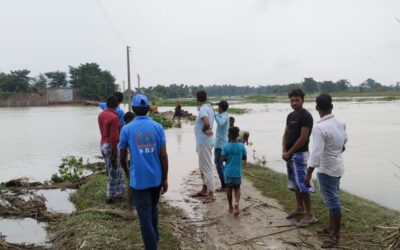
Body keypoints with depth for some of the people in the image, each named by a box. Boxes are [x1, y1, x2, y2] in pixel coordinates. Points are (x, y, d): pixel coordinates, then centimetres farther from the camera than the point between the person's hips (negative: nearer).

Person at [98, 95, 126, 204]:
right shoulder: (114, 117, -21)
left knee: (115, 170, 20)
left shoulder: (101, 115, 6)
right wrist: (114, 155, -18)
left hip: (103, 144, 8)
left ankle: (117, 192, 30)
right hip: (111, 146, -8)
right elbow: (113, 138, -22)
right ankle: (110, 197, 15)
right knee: (113, 172, 5)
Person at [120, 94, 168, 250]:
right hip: (156, 178, 4)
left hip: (138, 180, -3)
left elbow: (122, 157, 3)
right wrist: (165, 179, 3)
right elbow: (164, 156, -5)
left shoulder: (127, 129, -6)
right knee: (153, 209, 25)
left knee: (145, 216, 4)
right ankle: (154, 236, 43)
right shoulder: (158, 127, -3)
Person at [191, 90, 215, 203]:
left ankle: (211, 194, 3)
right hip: (203, 142, 10)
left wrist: (204, 130, -16)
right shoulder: (209, 107, 11)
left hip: (204, 143, -10)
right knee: (203, 168, 18)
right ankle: (204, 190, 28)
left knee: (207, 168, -4)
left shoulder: (203, 109, -19)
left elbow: (207, 123, -34)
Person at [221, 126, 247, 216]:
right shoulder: (241, 146, -7)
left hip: (228, 172, 0)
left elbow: (223, 158, -10)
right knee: (237, 188, 13)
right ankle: (237, 203, -13)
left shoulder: (226, 147, -11)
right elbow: (245, 158, 1)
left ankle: (231, 207, 24)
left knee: (229, 188, 14)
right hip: (238, 172, 0)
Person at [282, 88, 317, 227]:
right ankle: (299, 208, 29)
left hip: (300, 154, -8)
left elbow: (303, 138, -19)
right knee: (295, 183, 16)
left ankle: (310, 215, -2)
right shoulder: (290, 116, 11)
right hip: (290, 154, 9)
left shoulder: (306, 116, -15)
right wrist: (284, 151, -3)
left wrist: (289, 152, -14)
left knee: (302, 184, -8)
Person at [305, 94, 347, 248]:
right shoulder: (340, 123, 1)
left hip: (327, 170, -9)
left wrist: (308, 174, -24)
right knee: (332, 199, 19)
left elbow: (316, 153, -29)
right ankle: (331, 228, 33)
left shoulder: (319, 128, -25)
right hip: (337, 167, 9)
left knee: (332, 201, 1)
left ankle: (336, 235, 11)